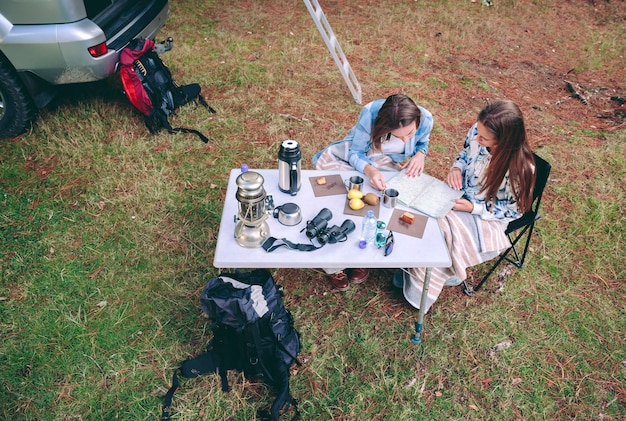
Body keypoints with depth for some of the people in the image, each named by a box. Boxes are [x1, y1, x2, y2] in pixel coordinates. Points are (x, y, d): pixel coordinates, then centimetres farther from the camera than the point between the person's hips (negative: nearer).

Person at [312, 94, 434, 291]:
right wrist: (369, 170, -45)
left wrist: (420, 154, -21)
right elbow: (355, 154, -23)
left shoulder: (425, 119, -22)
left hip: (387, 164, 2)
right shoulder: (371, 113, -33)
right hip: (357, 157, -1)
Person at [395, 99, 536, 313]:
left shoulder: (520, 169, -31)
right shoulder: (478, 131, -17)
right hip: (461, 193, 6)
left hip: (484, 217, -5)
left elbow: (513, 211, -16)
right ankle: (412, 264, 0)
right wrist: (456, 169, -15)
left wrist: (474, 208, -24)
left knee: (444, 229, -27)